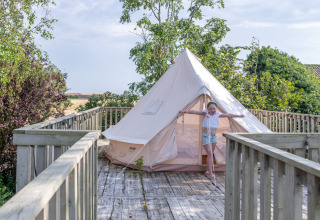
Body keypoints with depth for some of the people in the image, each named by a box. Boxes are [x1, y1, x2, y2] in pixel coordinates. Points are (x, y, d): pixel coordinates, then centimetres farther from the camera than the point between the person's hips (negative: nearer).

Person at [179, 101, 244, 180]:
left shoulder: (218, 114, 4)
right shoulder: (205, 113, -10)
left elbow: (228, 115, 13)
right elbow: (195, 112, -23)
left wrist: (238, 116, 22)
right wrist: (186, 111, -38)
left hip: (214, 136, 5)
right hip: (206, 136, -5)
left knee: (211, 154, 11)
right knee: (210, 154, -12)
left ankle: (207, 171, 25)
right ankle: (210, 174, -10)